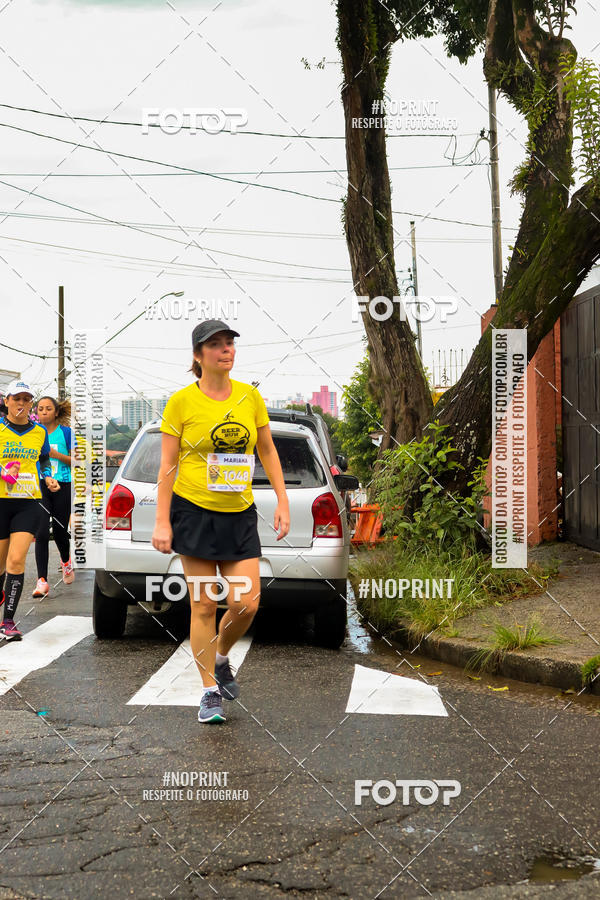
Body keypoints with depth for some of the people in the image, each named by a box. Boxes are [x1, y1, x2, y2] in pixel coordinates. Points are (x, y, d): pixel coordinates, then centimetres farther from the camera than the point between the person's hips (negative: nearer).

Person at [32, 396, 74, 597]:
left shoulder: (65, 432, 0)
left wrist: (56, 455, -14)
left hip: (62, 487, -1)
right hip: (40, 487, 1)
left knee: (60, 531, 7)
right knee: (41, 533, -11)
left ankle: (66, 561, 41)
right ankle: (42, 581, -10)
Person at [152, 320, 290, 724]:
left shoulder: (250, 396, 5)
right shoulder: (182, 401, -5)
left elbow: (268, 452, 14)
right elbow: (167, 464, -3)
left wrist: (282, 503, 8)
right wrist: (162, 522, -7)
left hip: (240, 515, 3)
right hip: (194, 511, -3)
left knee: (247, 604, -4)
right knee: (204, 605, 0)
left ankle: (221, 657, 27)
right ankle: (211, 691, 13)